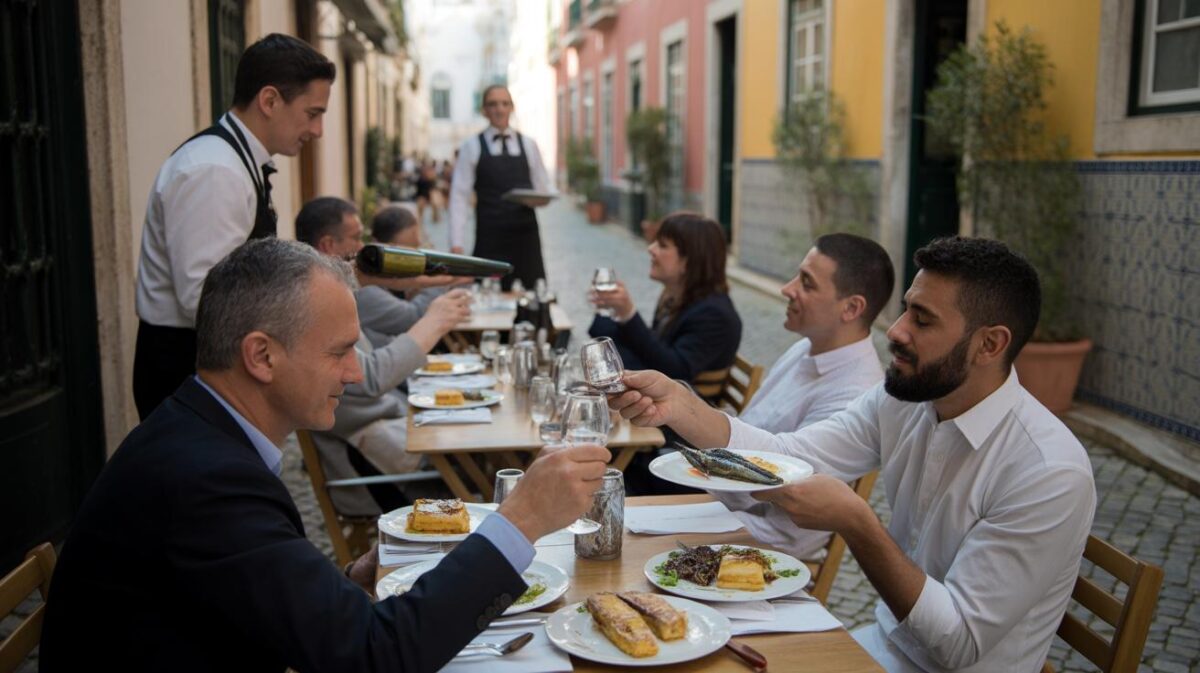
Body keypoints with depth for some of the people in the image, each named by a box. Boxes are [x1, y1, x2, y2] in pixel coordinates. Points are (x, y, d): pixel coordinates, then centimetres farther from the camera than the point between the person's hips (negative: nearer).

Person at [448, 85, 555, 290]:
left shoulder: (528, 145, 10)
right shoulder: (472, 147, 2)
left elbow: (545, 188, 14)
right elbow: (460, 196, -2)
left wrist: (543, 197, -11)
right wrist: (456, 243, -9)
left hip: (526, 235, 2)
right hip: (490, 239, -2)